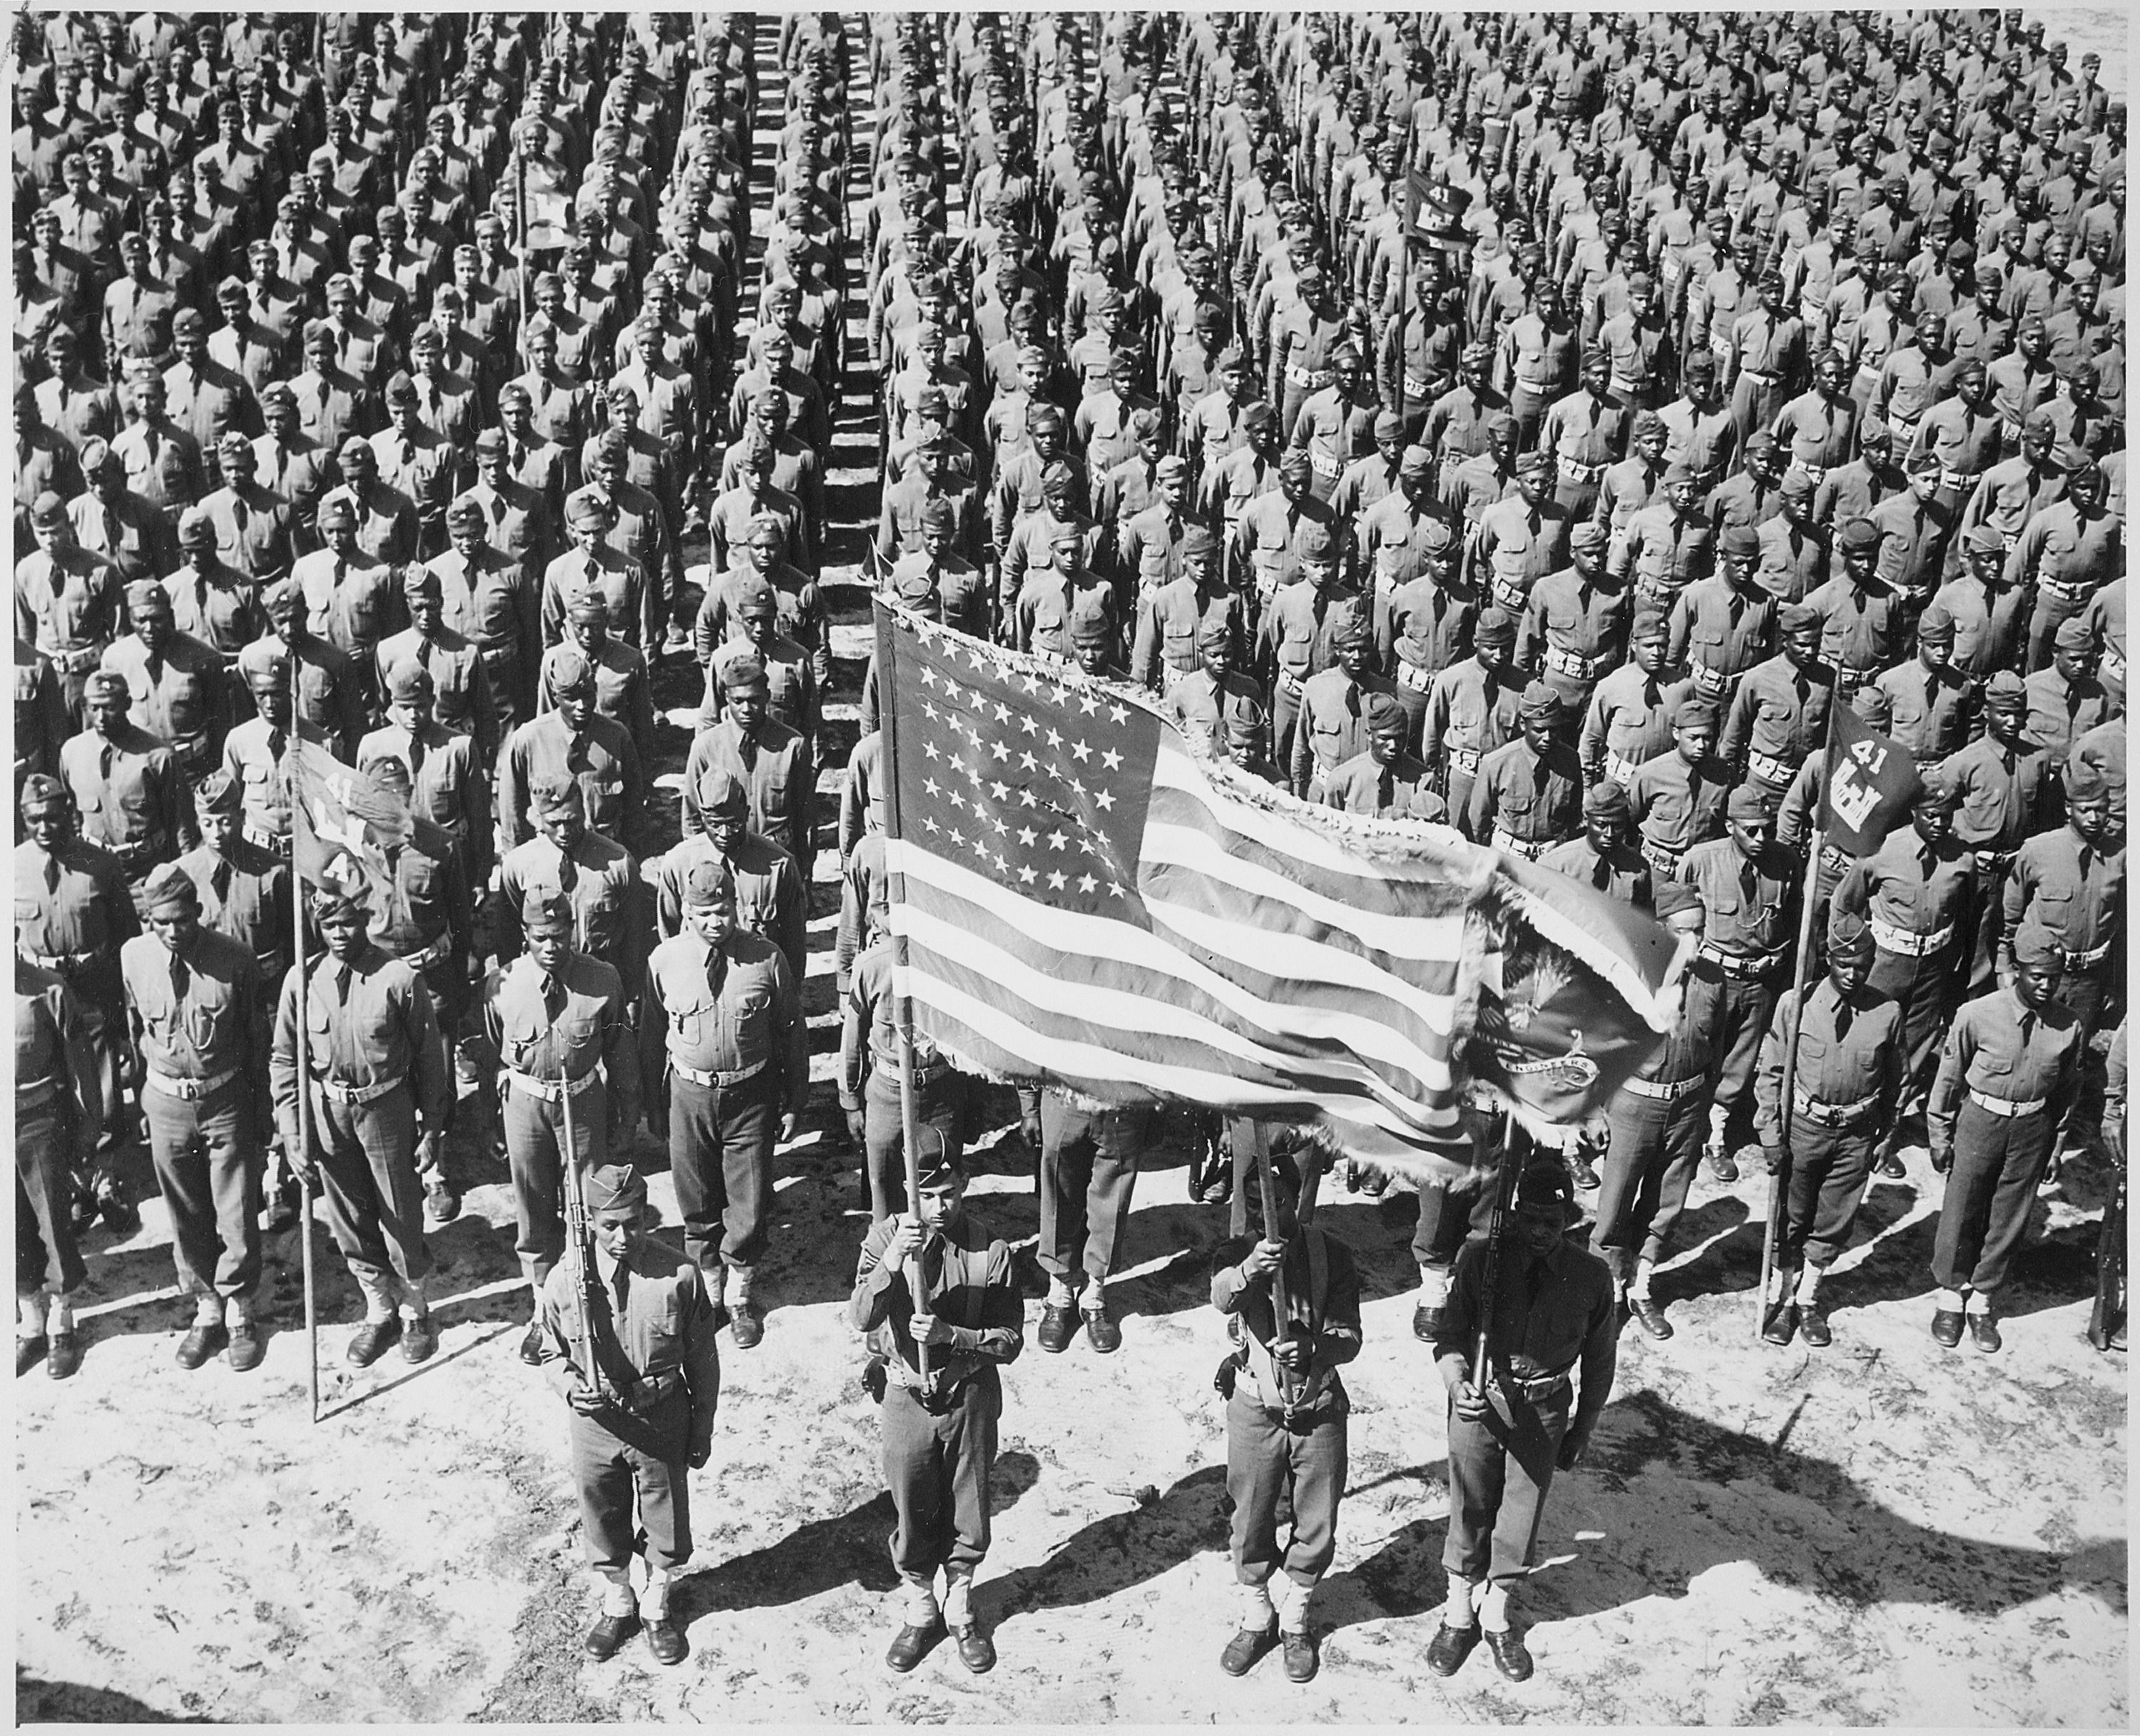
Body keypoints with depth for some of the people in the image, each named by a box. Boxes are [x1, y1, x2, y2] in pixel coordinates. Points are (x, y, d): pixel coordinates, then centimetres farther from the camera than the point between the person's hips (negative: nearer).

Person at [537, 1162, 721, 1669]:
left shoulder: (678, 1276, -18)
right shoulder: (564, 1280, -14)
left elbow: (703, 1362, -6)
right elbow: (552, 1355, 2)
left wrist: (702, 1431, 1)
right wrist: (571, 1388, -19)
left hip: (661, 1423, -1)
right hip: (595, 1423, 1)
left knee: (665, 1522, 17)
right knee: (603, 1523, 20)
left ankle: (657, 1607, 45)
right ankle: (617, 1605, 48)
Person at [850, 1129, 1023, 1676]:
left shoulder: (991, 1252, -13)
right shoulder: (885, 1236, -12)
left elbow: (1010, 1342, -11)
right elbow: (860, 1319, -23)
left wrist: (950, 1334, -26)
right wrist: (893, 1259, -39)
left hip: (970, 1397, 0)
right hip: (907, 1398, 0)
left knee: (968, 1515, 14)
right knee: (913, 1516, 15)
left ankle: (960, 1610, 39)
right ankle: (920, 1613, 39)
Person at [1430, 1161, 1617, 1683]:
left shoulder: (1590, 1277, -11)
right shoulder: (1480, 1260, -15)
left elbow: (1598, 1361, 2)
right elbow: (1451, 1337, -11)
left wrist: (1582, 1431, 8)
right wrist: (1457, 1385, -31)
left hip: (1543, 1410, 1)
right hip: (1480, 1400, -1)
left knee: (1521, 1516, 14)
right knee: (1469, 1510, 12)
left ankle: (1496, 1612, 38)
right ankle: (1460, 1614, 35)